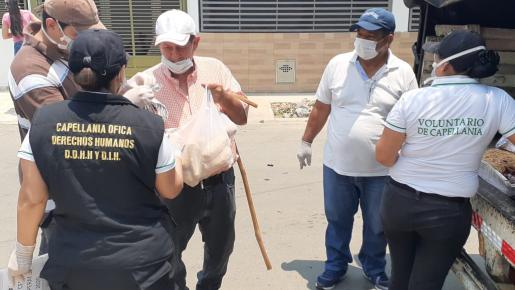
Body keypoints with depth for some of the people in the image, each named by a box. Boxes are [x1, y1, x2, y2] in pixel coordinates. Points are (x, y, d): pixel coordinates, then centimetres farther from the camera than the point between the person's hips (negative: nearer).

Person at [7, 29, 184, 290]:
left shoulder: (44, 122, -10)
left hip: (73, 264, 1)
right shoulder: (148, 125, -15)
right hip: (143, 263, -1)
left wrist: (23, 254, 10)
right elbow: (171, 189, -2)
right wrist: (175, 152, 16)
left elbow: (31, 199, -5)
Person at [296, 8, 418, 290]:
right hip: (337, 164, 1)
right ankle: (335, 267, 40)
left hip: (382, 170, -1)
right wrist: (306, 142, 8)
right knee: (337, 220, 18)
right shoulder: (337, 64, -4)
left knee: (377, 226, 18)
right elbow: (321, 108, 5)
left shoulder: (403, 73, -7)